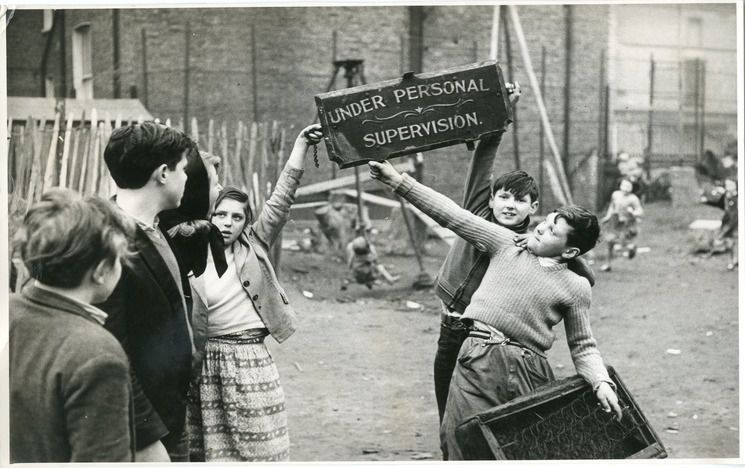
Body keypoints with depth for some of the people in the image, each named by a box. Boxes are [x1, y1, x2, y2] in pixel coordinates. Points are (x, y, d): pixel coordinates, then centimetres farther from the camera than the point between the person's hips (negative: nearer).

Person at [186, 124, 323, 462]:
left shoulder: (253, 247, 4)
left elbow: (281, 200, -4)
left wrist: (301, 145, -11)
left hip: (250, 358, 0)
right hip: (206, 361, 0)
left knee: (259, 445, 2)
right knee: (211, 445, 7)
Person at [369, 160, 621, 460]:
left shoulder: (576, 287, 9)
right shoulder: (507, 244, 12)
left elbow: (583, 347, 10)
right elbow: (451, 214, 10)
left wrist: (601, 382, -10)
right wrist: (397, 181, 7)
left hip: (528, 371, 0)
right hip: (477, 361, 1)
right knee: (464, 449, -8)